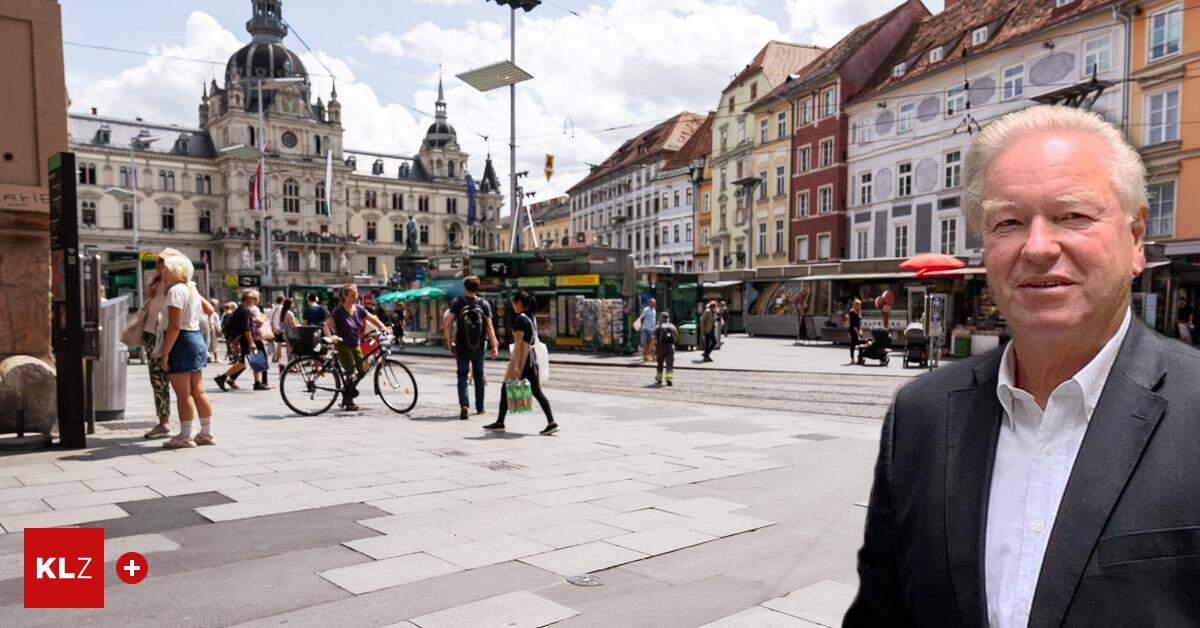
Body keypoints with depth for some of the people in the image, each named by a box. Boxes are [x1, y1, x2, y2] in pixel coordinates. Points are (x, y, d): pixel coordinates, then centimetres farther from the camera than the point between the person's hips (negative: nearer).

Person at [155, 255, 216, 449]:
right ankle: (206, 433, 16)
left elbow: (174, 326, -20)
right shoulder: (191, 288, 12)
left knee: (183, 394, -2)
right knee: (198, 392, 12)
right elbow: (209, 310, 26)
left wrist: (164, 354, -18)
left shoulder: (176, 290, -14)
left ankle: (185, 437, 4)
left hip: (182, 342, -9)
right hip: (197, 339, 9)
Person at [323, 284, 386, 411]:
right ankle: (349, 403, 3)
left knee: (362, 371, 2)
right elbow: (327, 326, -20)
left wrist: (385, 329, -11)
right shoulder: (338, 311, -13)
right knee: (351, 372, -12)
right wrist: (330, 337, -38)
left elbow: (373, 319, 3)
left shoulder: (359, 309, 3)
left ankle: (346, 395, 22)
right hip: (343, 346, -6)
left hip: (355, 345, 6)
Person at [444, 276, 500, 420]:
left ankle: (464, 404, -18)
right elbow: (489, 326, -9)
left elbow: (448, 324, -10)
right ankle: (479, 407, 22)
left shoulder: (457, 302, -5)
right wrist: (494, 345, -6)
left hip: (462, 346, -2)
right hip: (479, 346, 2)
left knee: (462, 375, 3)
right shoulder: (484, 304, -2)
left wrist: (449, 342, 1)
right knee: (479, 376, 15)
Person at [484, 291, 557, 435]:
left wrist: (516, 364, -19)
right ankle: (551, 422, -3)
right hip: (532, 357, 9)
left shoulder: (520, 319, -12)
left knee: (506, 389, 5)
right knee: (536, 391, 5)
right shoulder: (531, 317, 14)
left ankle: (500, 423, 13)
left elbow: (518, 343, -17)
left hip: (522, 356, -9)